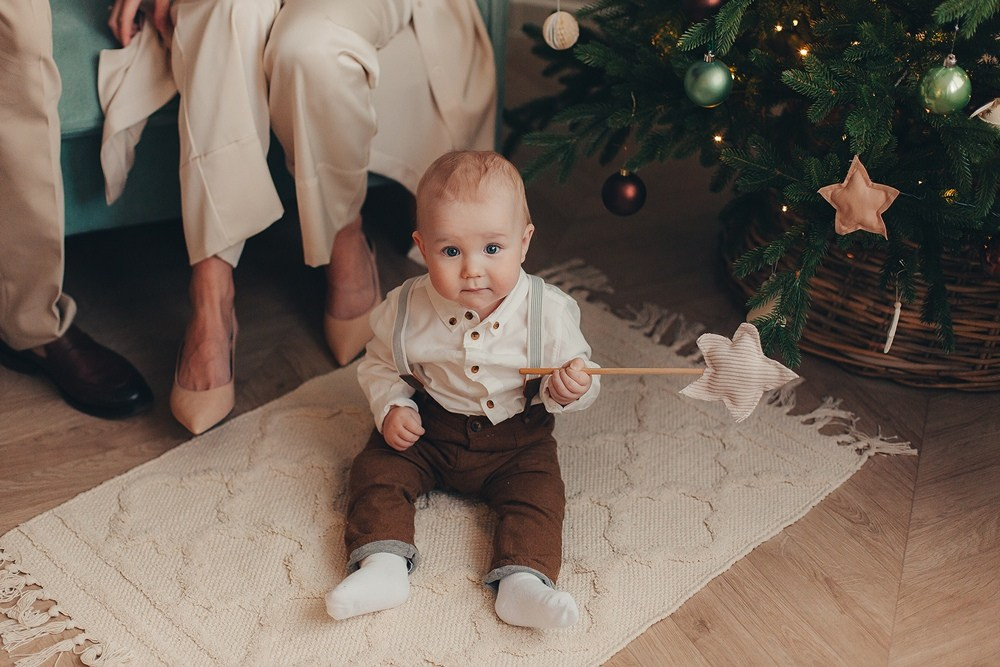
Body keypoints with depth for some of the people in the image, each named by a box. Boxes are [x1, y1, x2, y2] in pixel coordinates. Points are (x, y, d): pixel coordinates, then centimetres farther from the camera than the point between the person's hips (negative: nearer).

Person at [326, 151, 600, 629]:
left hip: (516, 441, -1)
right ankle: (383, 565, -22)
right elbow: (379, 365, 4)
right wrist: (391, 407, -15)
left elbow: (576, 368, -6)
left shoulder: (548, 311, -19)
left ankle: (521, 581, -26)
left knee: (539, 494, -21)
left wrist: (569, 389, -30)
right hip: (426, 430, 1)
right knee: (375, 470, -14)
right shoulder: (406, 310, -15)